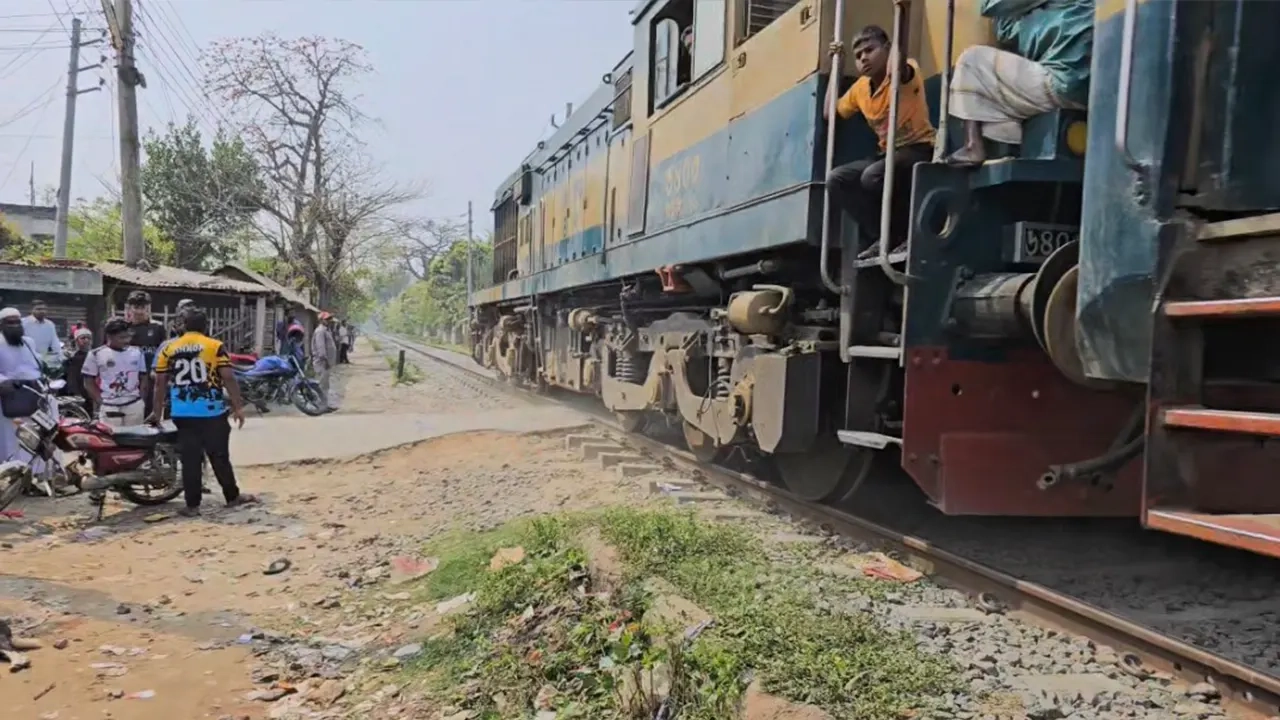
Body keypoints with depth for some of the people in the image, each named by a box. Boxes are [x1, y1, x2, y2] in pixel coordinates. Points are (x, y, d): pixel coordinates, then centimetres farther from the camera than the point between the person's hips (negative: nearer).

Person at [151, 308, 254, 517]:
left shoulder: (168, 349, 7)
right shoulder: (215, 346, -2)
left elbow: (160, 383, 8)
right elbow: (228, 378, -7)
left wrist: (157, 411, 17)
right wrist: (238, 406, -2)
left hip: (183, 413, 2)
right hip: (212, 411, -2)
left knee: (190, 459, 6)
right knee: (220, 456, 9)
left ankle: (192, 505, 8)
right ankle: (232, 497, 20)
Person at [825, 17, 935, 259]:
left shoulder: (905, 74, -11)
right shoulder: (860, 88, 9)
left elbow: (901, 65, -37)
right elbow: (829, 113, 18)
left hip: (919, 151, -7)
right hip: (888, 154, 8)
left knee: (872, 176, -34)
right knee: (836, 179, -9)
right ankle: (881, 237, -7)